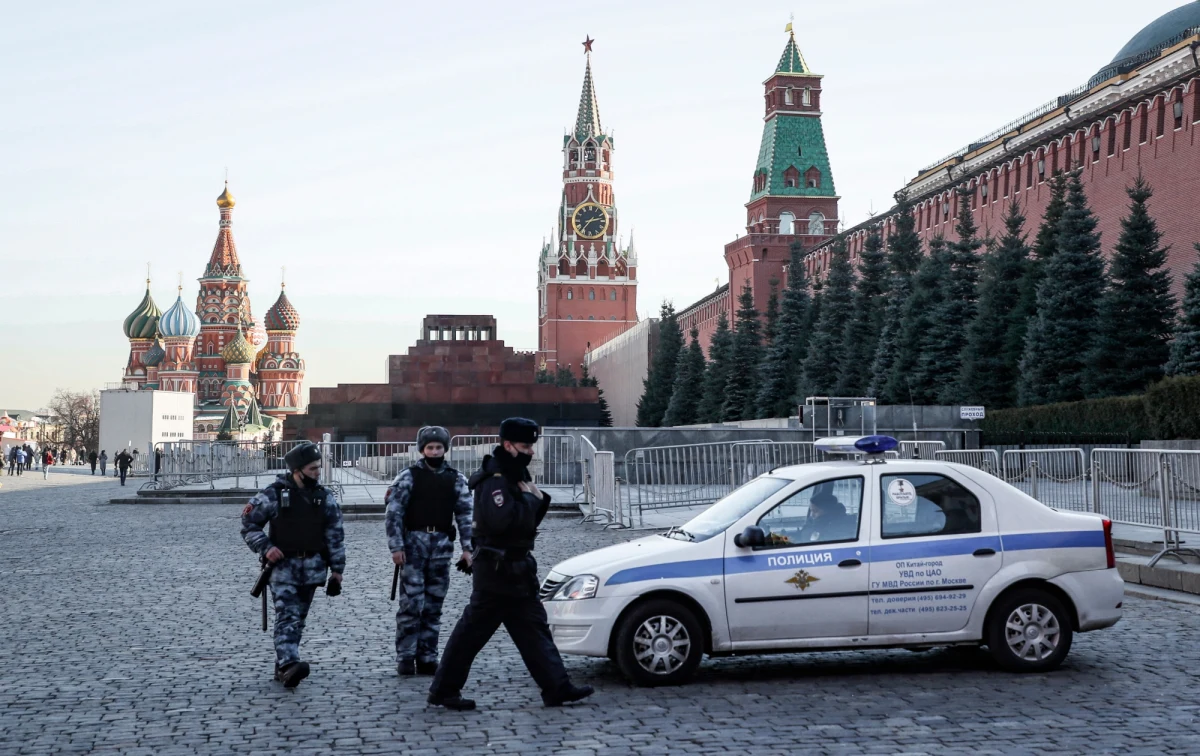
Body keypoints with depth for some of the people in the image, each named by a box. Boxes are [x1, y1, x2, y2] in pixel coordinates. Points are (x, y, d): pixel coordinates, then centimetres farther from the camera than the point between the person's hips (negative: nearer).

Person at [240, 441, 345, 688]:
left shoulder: (325, 497, 5)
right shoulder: (274, 494, -5)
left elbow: (335, 535, 6)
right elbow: (248, 524, 0)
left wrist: (337, 569, 2)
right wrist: (265, 547, -14)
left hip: (312, 567, 4)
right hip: (283, 564, -4)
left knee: (298, 618, 9)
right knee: (287, 616, -16)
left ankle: (283, 666, 20)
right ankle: (289, 664, -29)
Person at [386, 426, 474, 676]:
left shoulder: (456, 479, 8)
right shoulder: (409, 476, 0)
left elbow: (466, 515, 8)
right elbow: (393, 513, -3)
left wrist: (467, 548, 0)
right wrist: (396, 547, -9)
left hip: (442, 546, 3)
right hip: (414, 544, -3)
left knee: (433, 606, 6)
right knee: (411, 602, -9)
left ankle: (427, 658, 13)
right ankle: (405, 657, -2)